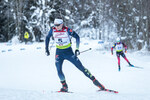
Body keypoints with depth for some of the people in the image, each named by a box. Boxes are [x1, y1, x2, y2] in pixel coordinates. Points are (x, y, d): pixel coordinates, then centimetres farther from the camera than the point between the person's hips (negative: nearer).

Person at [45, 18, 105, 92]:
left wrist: (77, 49, -16)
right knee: (59, 70, -13)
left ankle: (94, 80, 4)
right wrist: (46, 49, 6)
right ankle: (64, 86, 1)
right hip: (59, 52, 3)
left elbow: (77, 37, -10)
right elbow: (47, 37, 10)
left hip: (68, 51, -3)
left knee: (81, 67, -3)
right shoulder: (53, 30, -8)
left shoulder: (67, 30, -17)